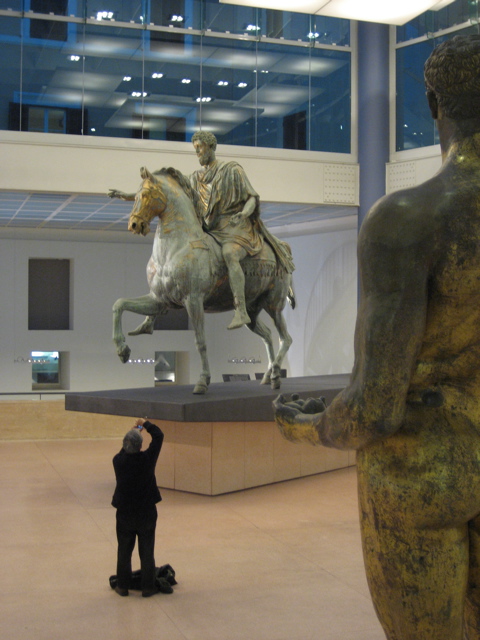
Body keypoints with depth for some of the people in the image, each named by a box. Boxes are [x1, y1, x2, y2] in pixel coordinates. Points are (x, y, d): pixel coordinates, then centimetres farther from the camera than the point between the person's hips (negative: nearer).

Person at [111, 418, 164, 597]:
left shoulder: (118, 461, -14)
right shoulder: (147, 459, -18)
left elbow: (123, 453, 11)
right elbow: (158, 436, -5)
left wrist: (134, 430, 15)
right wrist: (145, 424, 10)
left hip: (125, 513, 1)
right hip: (146, 513, -1)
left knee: (124, 551, 13)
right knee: (147, 552, 9)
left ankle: (122, 586, 21)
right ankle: (147, 587, 16)